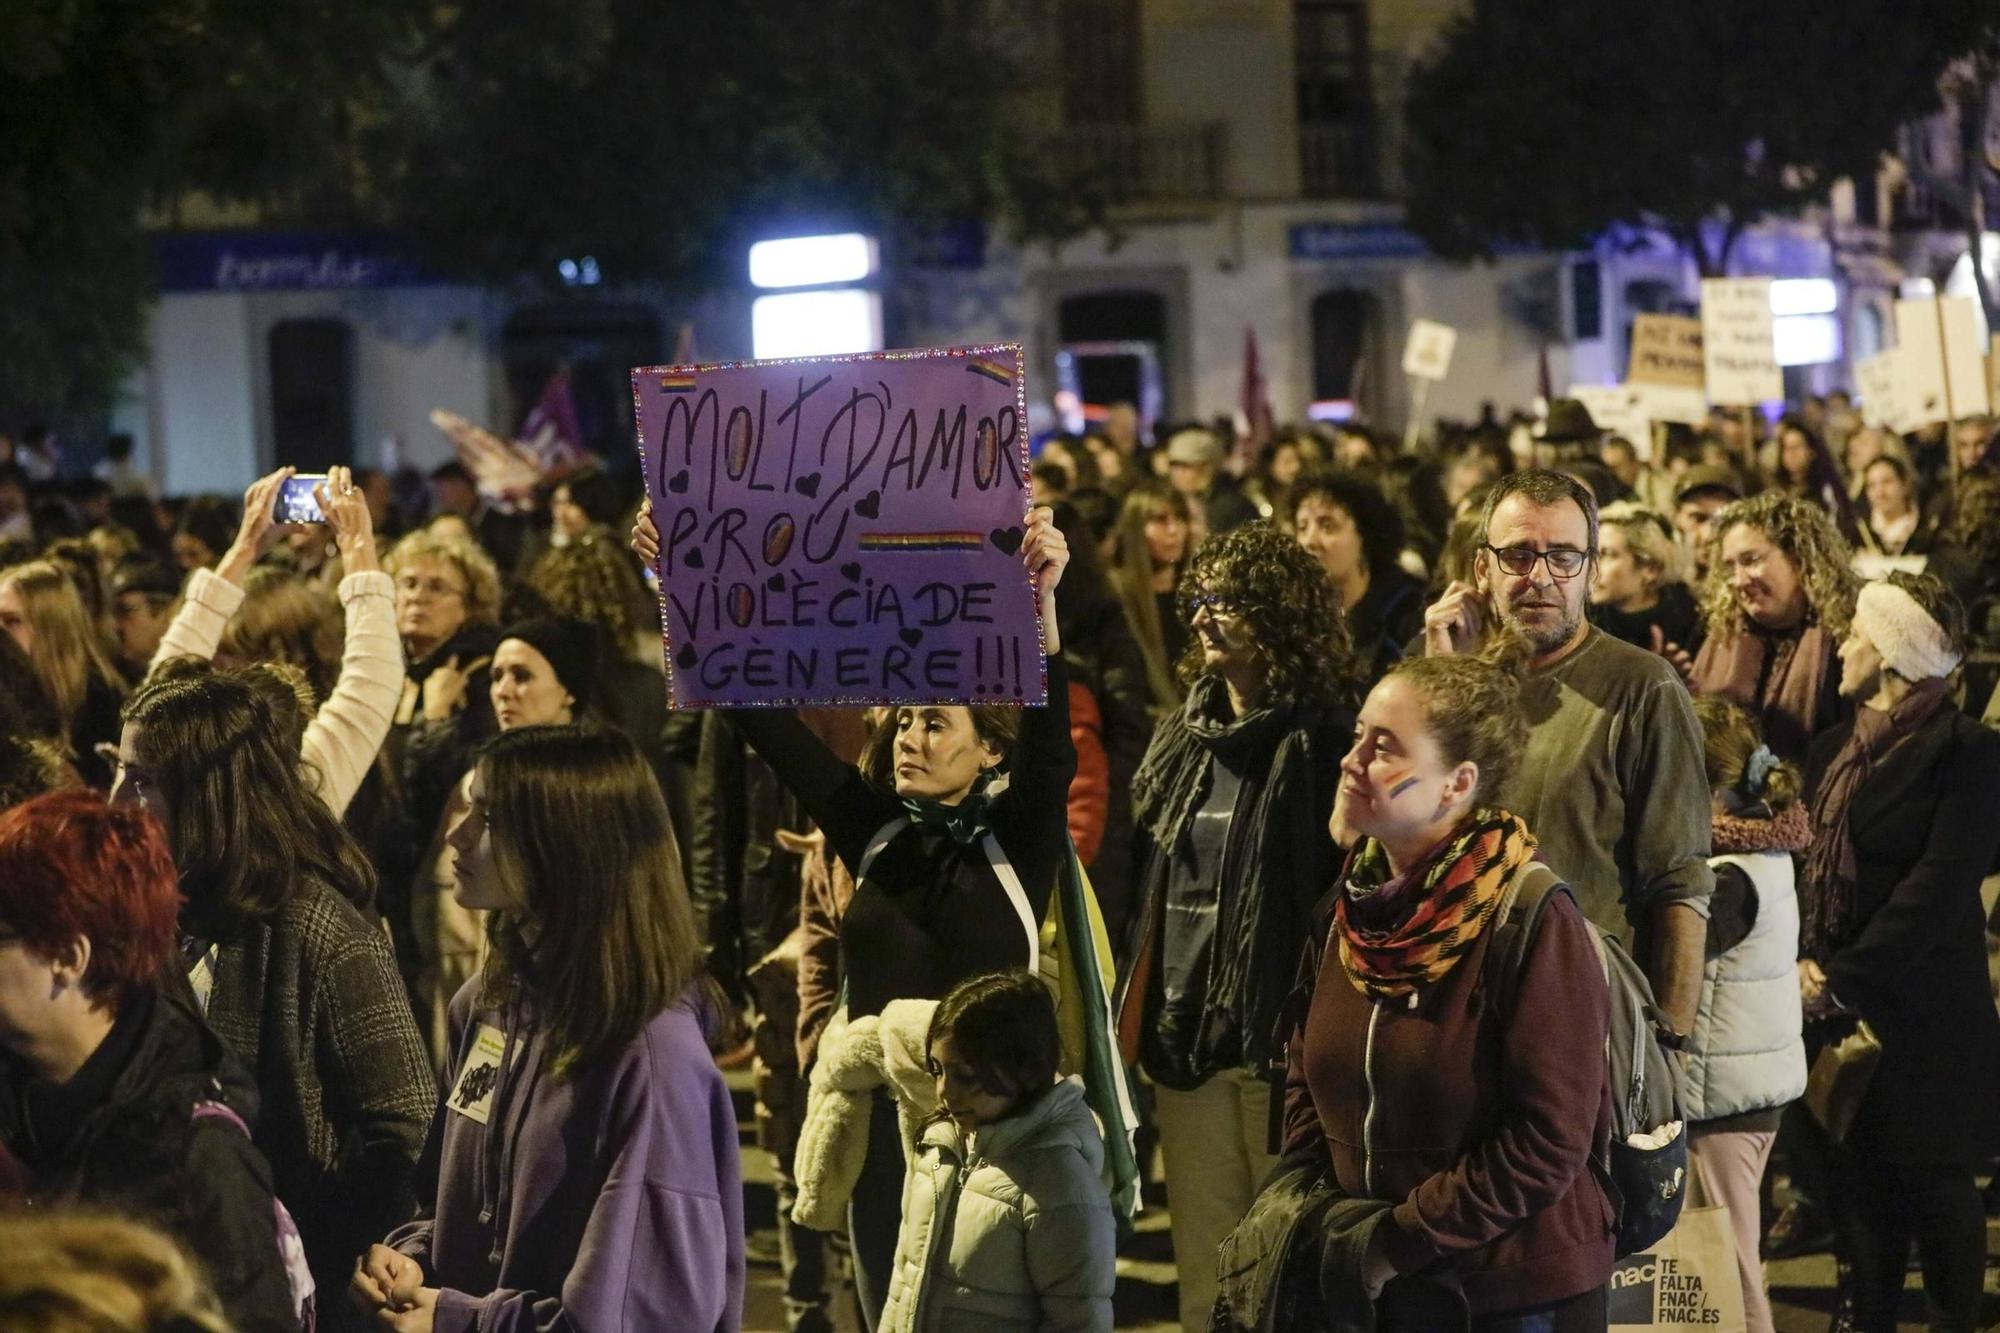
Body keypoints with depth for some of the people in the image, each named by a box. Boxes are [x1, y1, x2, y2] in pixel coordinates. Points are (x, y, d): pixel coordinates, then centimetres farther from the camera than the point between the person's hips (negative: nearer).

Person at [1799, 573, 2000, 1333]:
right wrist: (1805, 959, -6)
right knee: (1859, 1184, 11)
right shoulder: (1836, 750, 14)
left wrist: (1842, 979, -17)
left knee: (1936, 1191, 2)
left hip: (1924, 1014, -7)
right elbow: (1812, 864, 12)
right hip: (1840, 1010, 7)